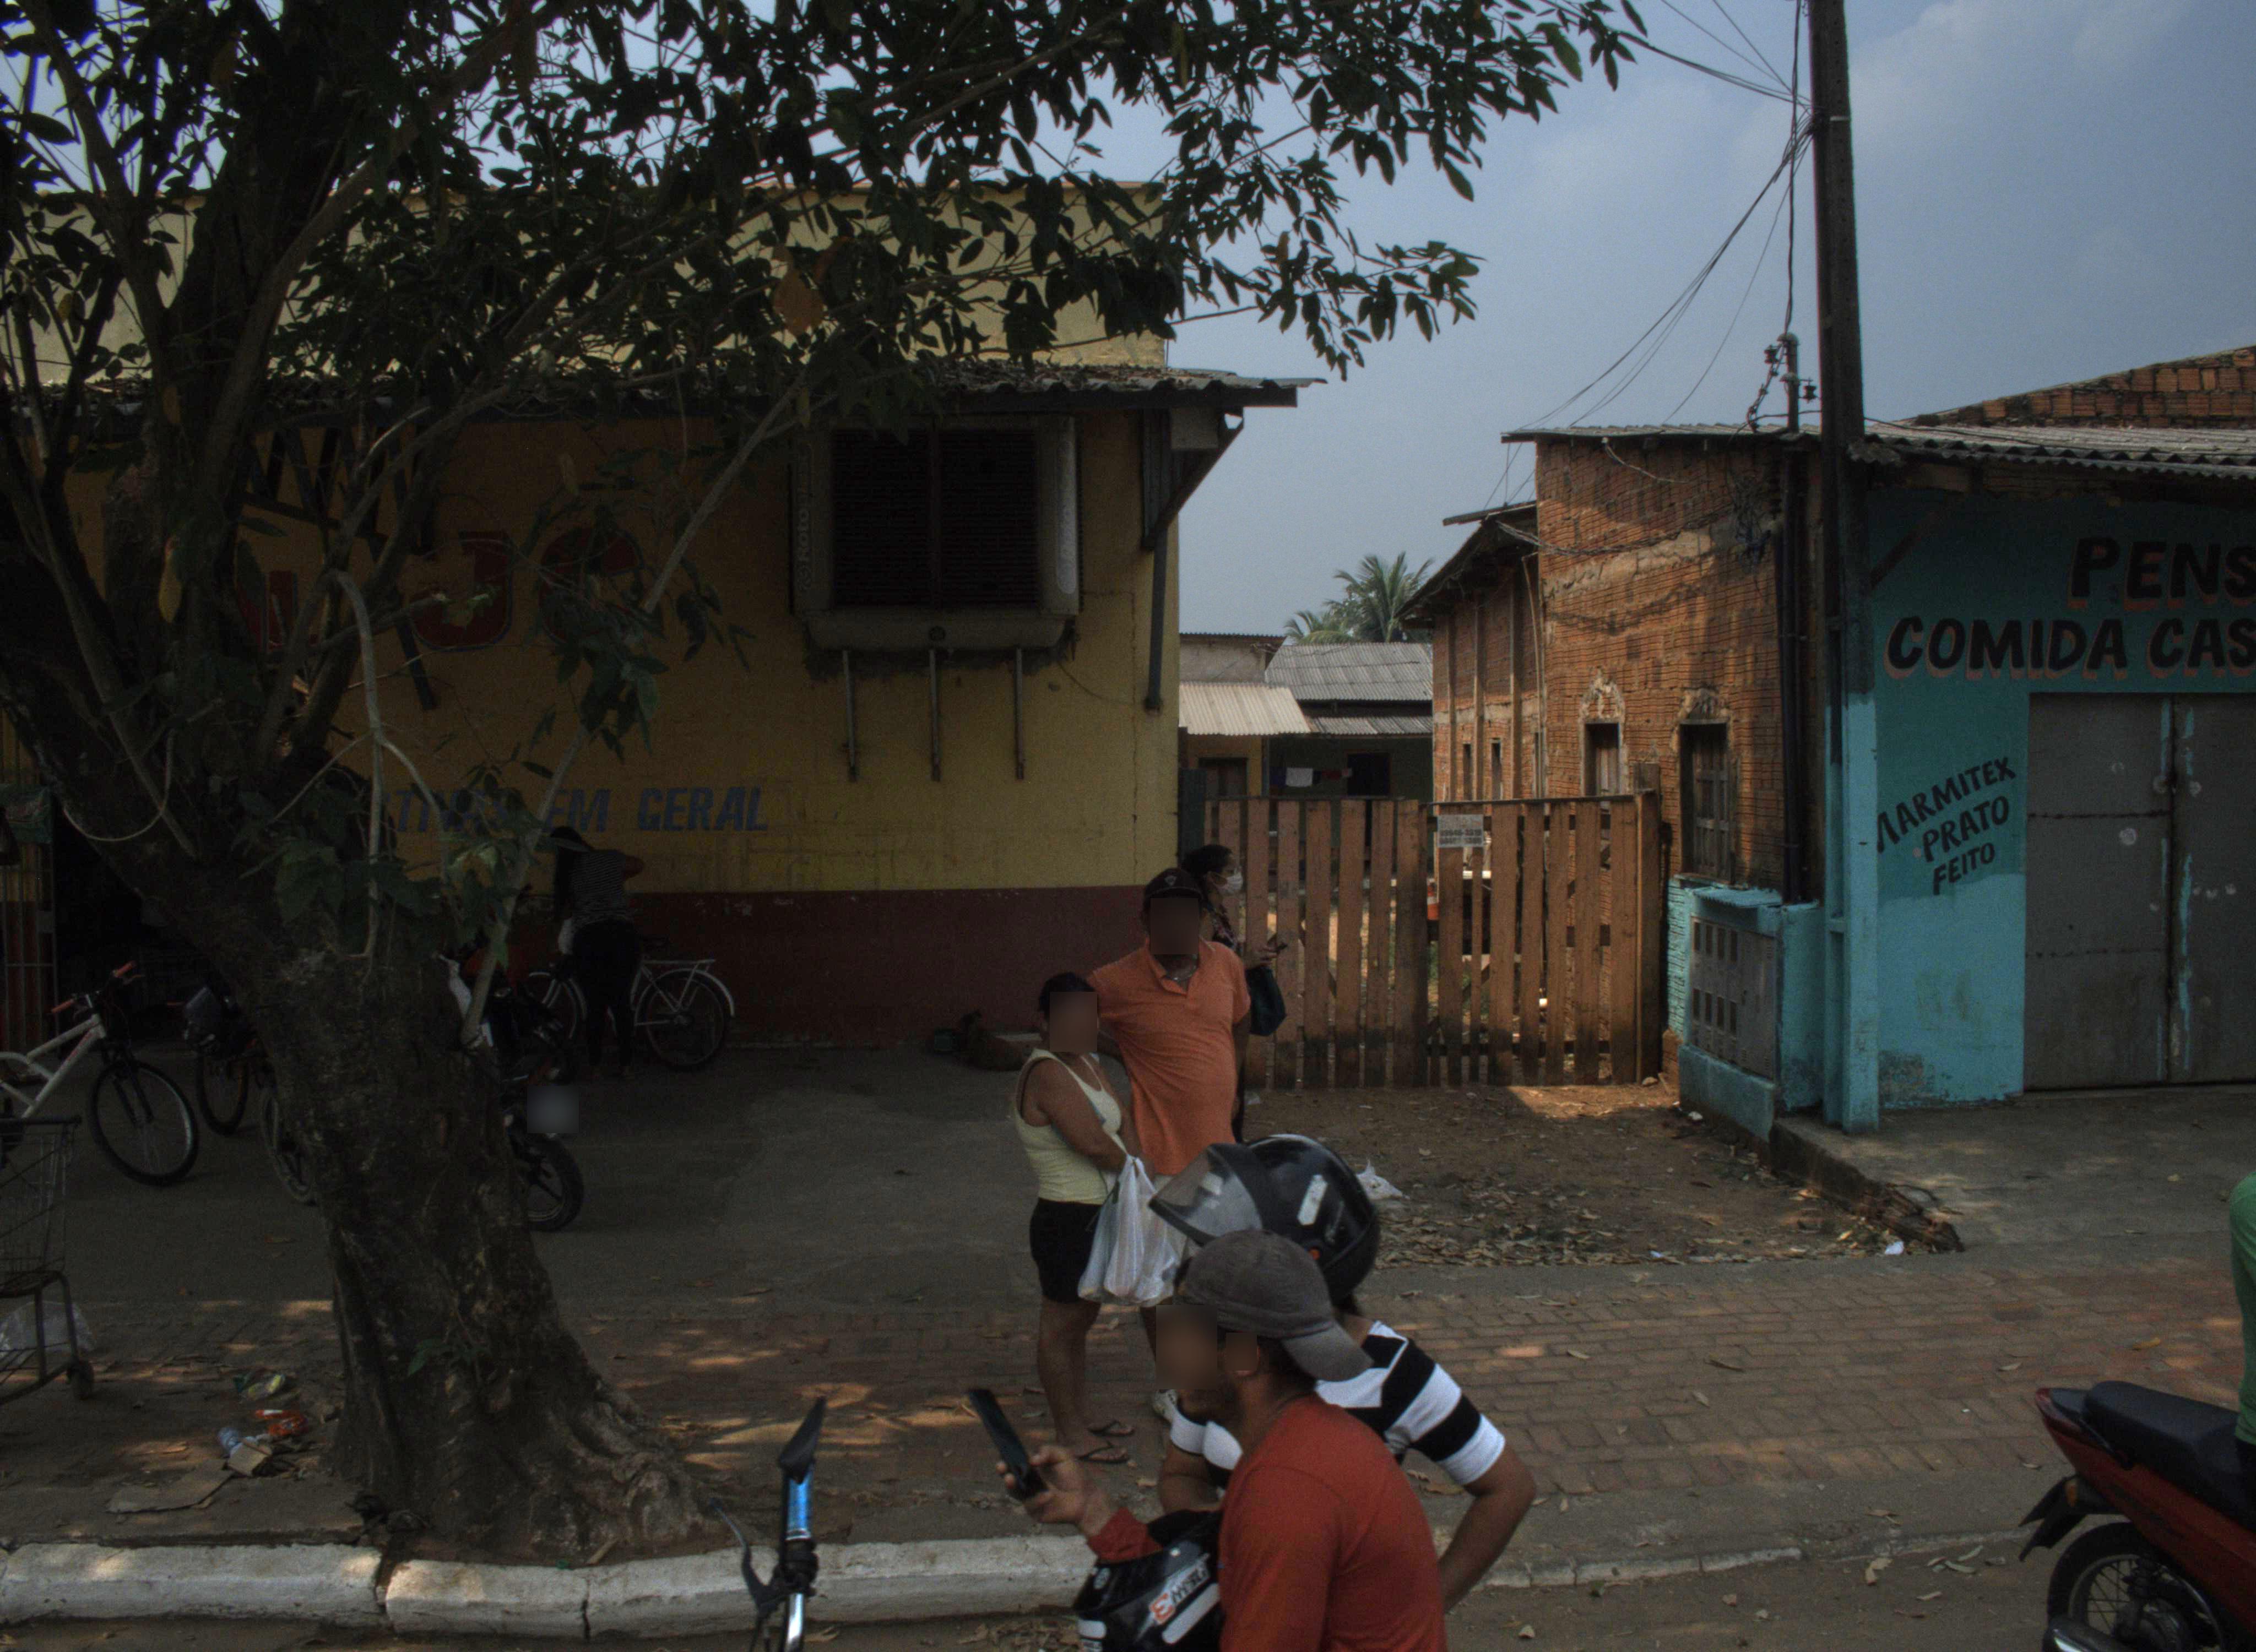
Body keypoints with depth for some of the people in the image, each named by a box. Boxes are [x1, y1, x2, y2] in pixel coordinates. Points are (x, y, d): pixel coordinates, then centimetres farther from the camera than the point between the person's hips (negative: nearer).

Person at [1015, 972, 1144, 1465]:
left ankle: (1081, 1420, 35)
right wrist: (1131, 1166, -8)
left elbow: (1124, 1126, 7)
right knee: (1060, 1326, 3)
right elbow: (1093, 1141, -27)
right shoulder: (1046, 1074, -20)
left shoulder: (1086, 1065, 10)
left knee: (1080, 1321, 21)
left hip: (1096, 1219, 10)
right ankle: (1069, 1435, 13)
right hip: (1068, 1221, -10)